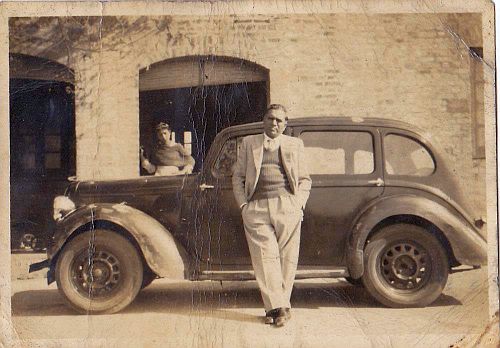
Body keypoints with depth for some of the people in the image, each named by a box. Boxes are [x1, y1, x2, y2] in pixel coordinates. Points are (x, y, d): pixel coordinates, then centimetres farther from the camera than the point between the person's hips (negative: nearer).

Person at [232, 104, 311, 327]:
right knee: (265, 257, -7)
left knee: (287, 258, -2)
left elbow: (304, 179, 16)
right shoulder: (249, 143, 16)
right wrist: (244, 205, 1)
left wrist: (299, 204, 1)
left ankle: (277, 306, 5)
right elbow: (238, 177, 13)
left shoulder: (294, 145, 16)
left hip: (287, 206, 1)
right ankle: (278, 307, -6)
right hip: (257, 208, 0)